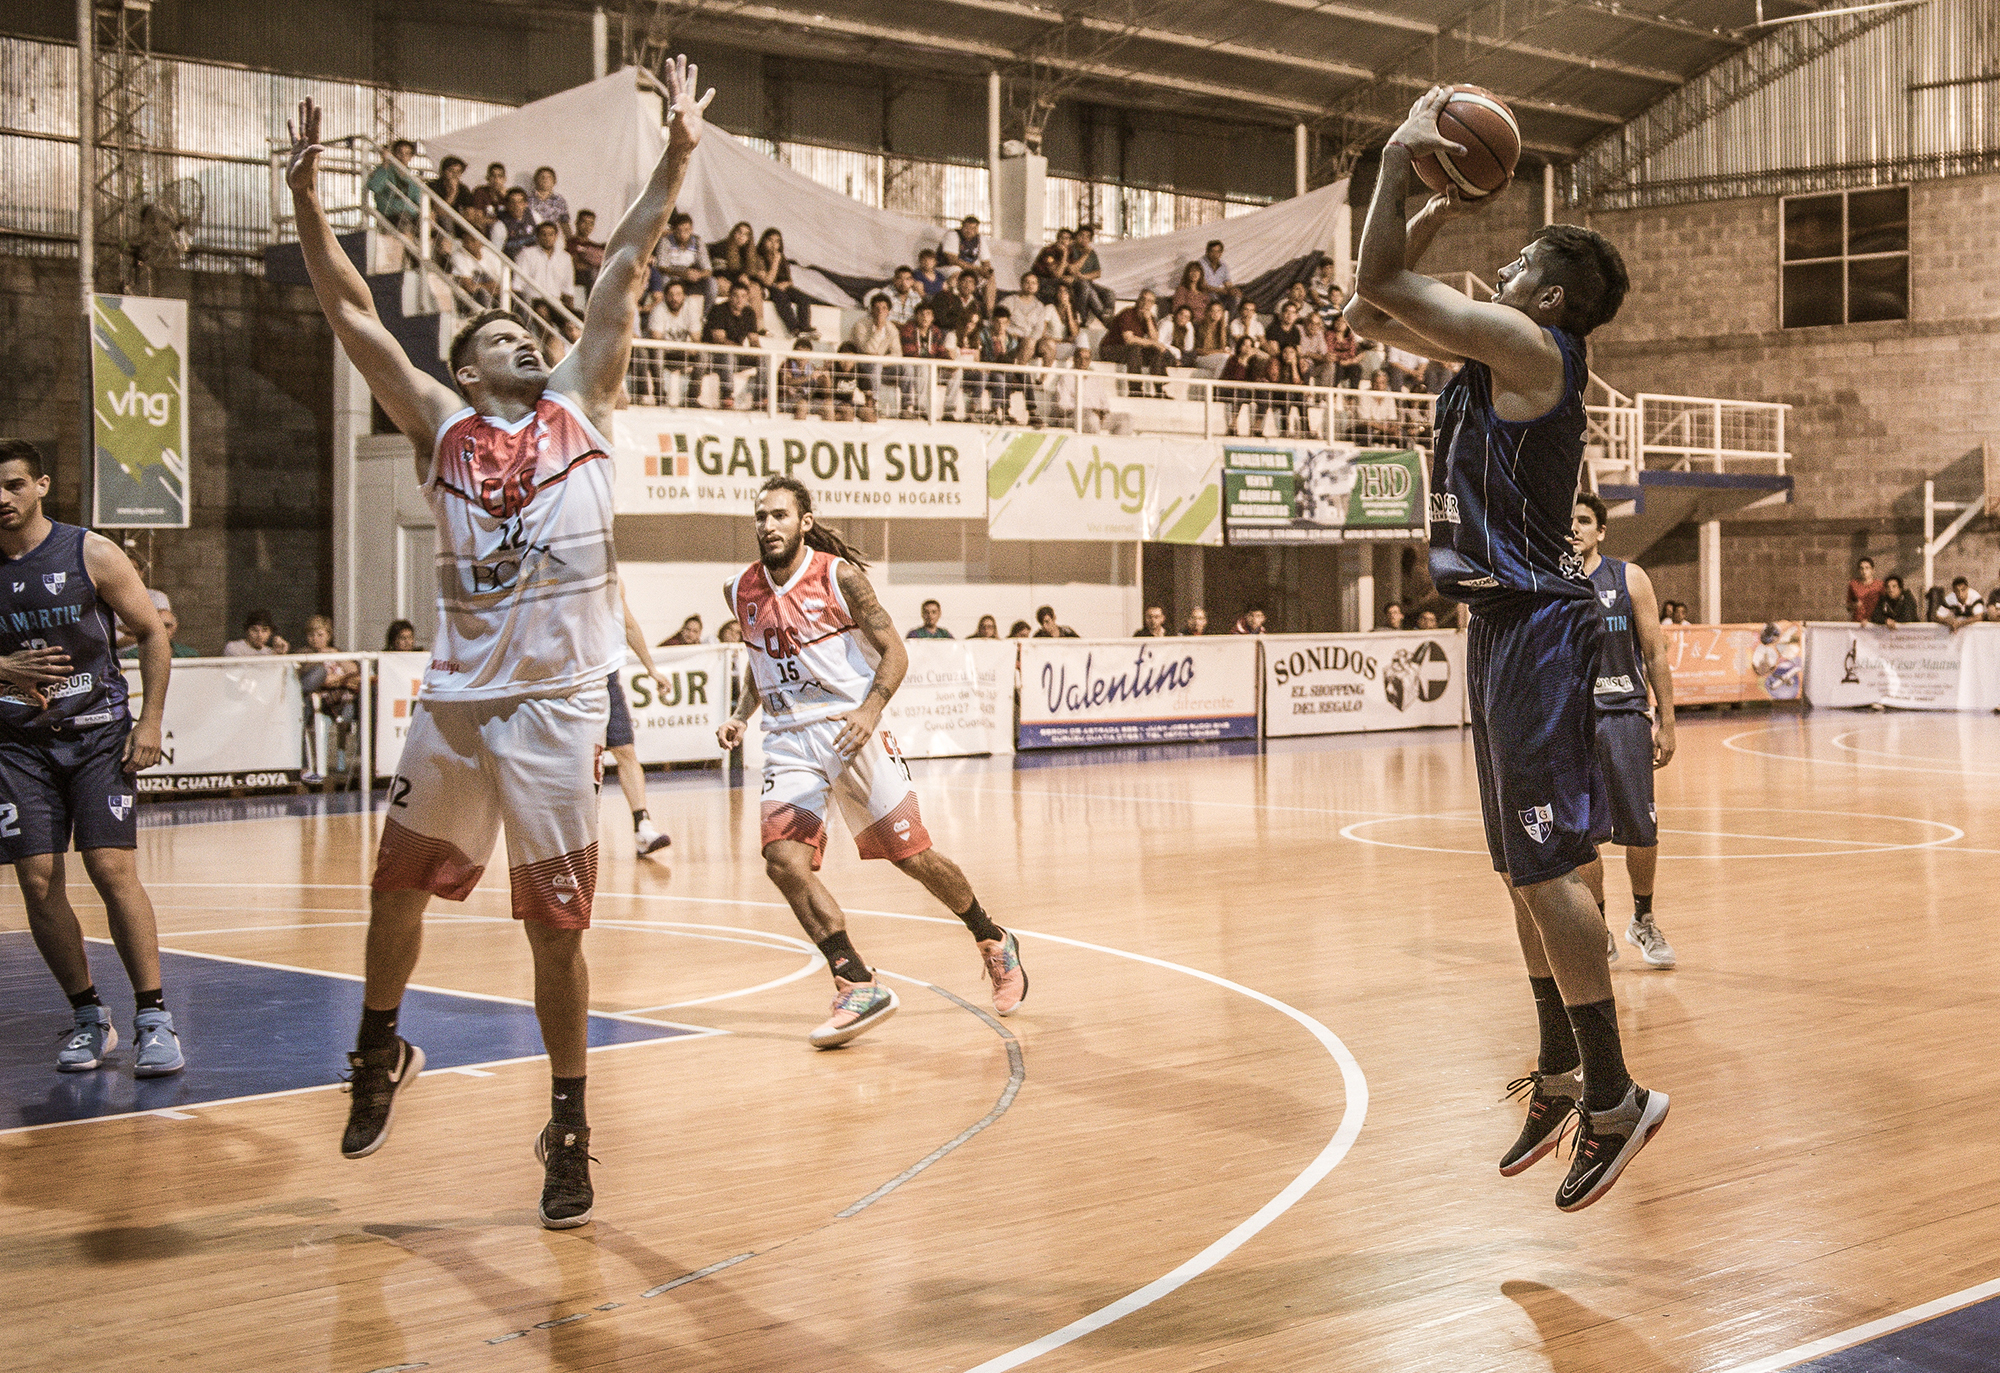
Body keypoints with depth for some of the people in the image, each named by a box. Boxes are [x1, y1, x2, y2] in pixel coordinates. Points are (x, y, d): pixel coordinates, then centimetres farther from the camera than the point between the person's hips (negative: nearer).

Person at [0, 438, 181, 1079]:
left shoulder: (91, 555, -3)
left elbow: (152, 634, 2)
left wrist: (151, 722, -6)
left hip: (99, 734, -3)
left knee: (113, 870, -11)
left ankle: (153, 1019, -6)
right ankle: (88, 1018, 11)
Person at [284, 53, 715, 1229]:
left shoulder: (580, 403, 10)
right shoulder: (439, 424, 10)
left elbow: (626, 269, 7)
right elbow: (351, 313, 4)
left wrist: (677, 156, 4)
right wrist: (308, 197, -4)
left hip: (559, 701, -2)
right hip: (459, 696, 2)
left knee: (557, 923, 2)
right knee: (399, 880, 15)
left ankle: (569, 1131, 15)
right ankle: (382, 1050, 42)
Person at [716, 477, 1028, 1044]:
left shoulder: (840, 576, -10)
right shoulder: (742, 591, 4)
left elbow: (894, 651, -7)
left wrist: (871, 708, -24)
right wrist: (741, 715, 5)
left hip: (851, 731, -4)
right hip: (788, 740, 4)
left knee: (913, 855, 1)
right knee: (782, 858, -19)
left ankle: (995, 943, 27)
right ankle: (859, 987, -16)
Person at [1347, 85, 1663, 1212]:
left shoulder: (1530, 344, -13)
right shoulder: (1496, 351, 14)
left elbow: (1382, 286, -17)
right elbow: (1375, 310, 24)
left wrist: (1401, 156, -8)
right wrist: (1435, 210, 16)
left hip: (1538, 625, -10)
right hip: (1509, 623, 10)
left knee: (1546, 868, -10)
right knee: (1530, 869, 14)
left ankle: (1615, 1095, -4)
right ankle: (1563, 1075, 23)